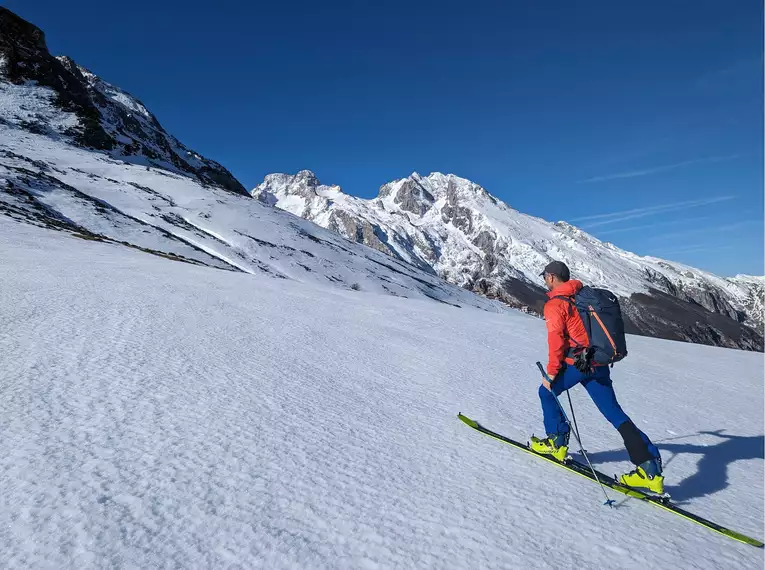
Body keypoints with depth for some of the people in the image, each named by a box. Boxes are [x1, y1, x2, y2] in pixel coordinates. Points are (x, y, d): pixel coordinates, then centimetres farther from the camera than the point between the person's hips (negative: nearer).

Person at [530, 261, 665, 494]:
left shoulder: (554, 304, -8)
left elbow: (556, 340, -15)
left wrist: (551, 372, -10)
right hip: (600, 364, 7)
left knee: (547, 392, 16)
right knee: (614, 413, 8)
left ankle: (557, 442, 20)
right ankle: (650, 468, 3)